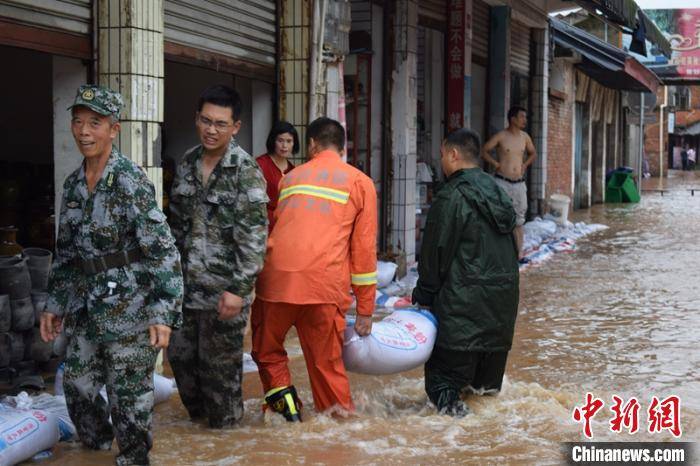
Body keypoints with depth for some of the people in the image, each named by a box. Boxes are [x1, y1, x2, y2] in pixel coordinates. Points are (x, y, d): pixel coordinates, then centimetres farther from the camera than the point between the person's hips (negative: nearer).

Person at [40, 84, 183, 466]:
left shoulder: (130, 181, -15)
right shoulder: (73, 184, 7)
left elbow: (162, 250, -18)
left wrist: (163, 313, -23)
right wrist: (55, 304, 16)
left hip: (129, 306, -7)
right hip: (88, 306, 7)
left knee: (129, 391, 2)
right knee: (77, 381, 15)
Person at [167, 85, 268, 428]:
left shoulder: (245, 171, -13)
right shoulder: (187, 164, 8)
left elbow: (254, 236, -16)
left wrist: (239, 289, -19)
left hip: (223, 289, -7)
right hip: (186, 284, 7)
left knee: (220, 361, 4)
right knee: (180, 353, 16)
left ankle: (225, 419, 25)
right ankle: (196, 410, 39)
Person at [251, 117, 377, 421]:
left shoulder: (290, 177, 21)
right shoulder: (360, 183, 13)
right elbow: (364, 248, 9)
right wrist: (365, 310, 12)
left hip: (276, 279, 1)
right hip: (326, 285, -1)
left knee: (267, 350, 19)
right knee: (326, 360, 9)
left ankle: (280, 393, 2)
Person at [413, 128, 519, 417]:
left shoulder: (451, 196, -13)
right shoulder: (497, 191, 13)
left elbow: (435, 252, -11)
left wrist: (424, 294, 1)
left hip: (464, 302, -8)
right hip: (504, 294, 8)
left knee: (444, 372, -5)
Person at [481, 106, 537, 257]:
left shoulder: (525, 137, 8)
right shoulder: (501, 136, -5)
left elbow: (533, 153, 25)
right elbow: (484, 151, 1)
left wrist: (525, 164, 9)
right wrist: (496, 164, -6)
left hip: (519, 183, 5)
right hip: (502, 182, -5)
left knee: (519, 220, 8)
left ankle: (518, 253, 15)